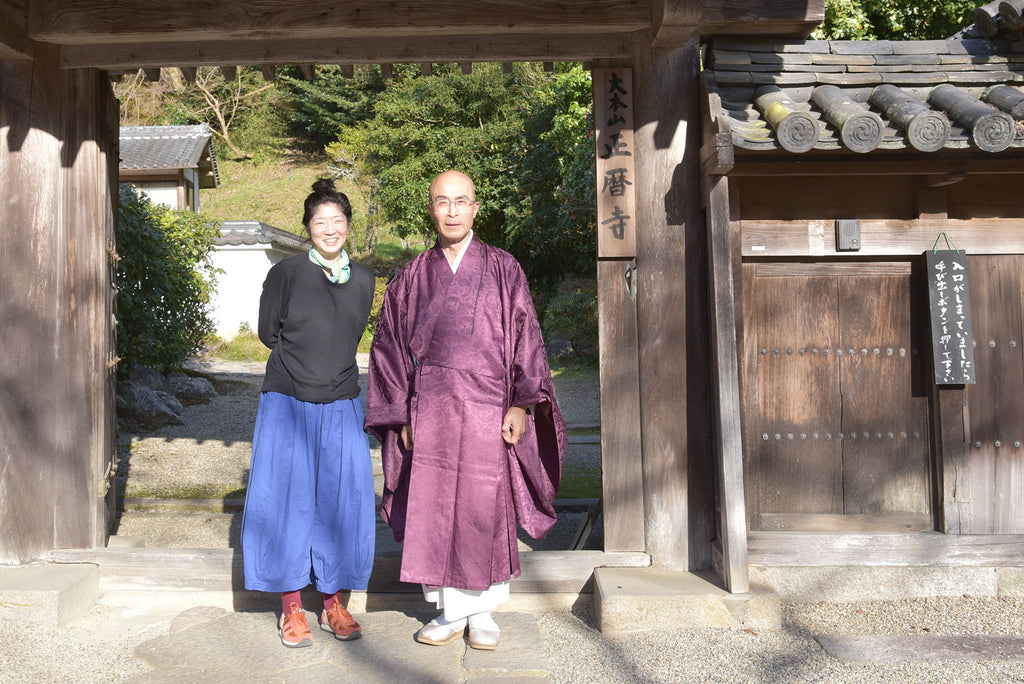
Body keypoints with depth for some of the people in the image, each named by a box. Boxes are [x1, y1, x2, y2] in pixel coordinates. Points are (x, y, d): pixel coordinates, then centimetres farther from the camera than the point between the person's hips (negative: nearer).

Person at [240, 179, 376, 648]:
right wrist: (301, 361, 8)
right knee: (286, 501, 1)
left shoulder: (362, 280, 7)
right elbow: (268, 333, 4)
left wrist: (329, 366, 9)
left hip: (341, 407, 3)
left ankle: (333, 604, 19)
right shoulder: (286, 273, -4)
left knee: (341, 503, 4)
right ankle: (291, 609, 15)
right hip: (288, 404, -3)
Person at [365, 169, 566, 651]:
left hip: (487, 408, -1)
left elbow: (525, 336, 2)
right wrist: (403, 416, 5)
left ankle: (482, 611, 18)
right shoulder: (411, 277, 11)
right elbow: (391, 347, 11)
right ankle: (449, 611, 17)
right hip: (431, 409, 2)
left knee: (485, 510, 3)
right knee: (435, 508, 3)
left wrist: (521, 403, -7)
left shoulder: (503, 269, 6)